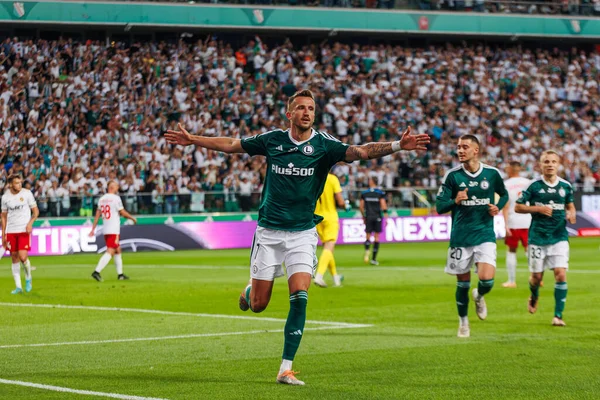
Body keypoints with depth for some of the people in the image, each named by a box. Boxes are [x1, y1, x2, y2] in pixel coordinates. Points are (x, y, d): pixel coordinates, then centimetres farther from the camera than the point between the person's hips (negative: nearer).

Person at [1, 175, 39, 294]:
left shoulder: (27, 193, -3)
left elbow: (36, 211, 3)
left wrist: (30, 222, -14)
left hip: (24, 230, -3)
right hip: (11, 231, 3)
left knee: (23, 257, -14)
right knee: (14, 258, 4)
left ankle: (28, 277, 14)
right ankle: (18, 287, 10)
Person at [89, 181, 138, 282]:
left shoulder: (101, 199, 10)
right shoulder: (116, 198, -11)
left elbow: (97, 215, 11)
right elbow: (123, 213, -8)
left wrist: (93, 229, 13)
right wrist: (132, 218, 9)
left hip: (105, 229, 8)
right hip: (114, 230, -8)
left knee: (118, 250, 18)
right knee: (110, 252, -10)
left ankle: (120, 274, 22)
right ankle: (97, 271, -22)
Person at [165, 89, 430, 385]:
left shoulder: (323, 144, -8)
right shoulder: (272, 139, -2)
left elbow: (361, 151, -23)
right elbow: (230, 145, 11)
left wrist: (396, 145, -38)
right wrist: (192, 140, 13)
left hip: (302, 233, -1)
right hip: (268, 231, 1)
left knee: (299, 299, -16)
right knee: (258, 305, 4)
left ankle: (286, 369, -9)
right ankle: (250, 290, 43)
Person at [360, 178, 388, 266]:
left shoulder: (364, 193, 2)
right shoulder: (380, 193, -4)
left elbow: (361, 206, 5)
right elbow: (383, 206, -9)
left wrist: (363, 217, 17)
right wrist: (386, 217, -3)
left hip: (368, 216, 1)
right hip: (377, 217, -1)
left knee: (368, 236, 7)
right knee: (376, 237, 6)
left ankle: (367, 249, -27)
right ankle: (374, 259, 4)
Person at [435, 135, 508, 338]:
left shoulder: (492, 173, 0)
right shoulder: (452, 175, -4)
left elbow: (504, 194, 19)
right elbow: (440, 206, -4)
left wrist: (498, 207, -2)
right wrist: (455, 201, -24)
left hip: (485, 235, 0)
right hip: (460, 236, 0)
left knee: (487, 279, -16)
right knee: (463, 283, 6)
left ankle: (479, 296, 21)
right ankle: (463, 321, 29)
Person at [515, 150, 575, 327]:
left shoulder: (565, 186, 3)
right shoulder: (534, 186, -5)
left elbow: (570, 205, 20)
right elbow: (518, 207, -1)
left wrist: (571, 214, -3)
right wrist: (538, 208, -14)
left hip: (559, 237, 1)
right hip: (538, 237, -1)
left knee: (561, 274, -12)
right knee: (537, 276, 8)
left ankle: (558, 315, -6)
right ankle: (534, 297, 44)